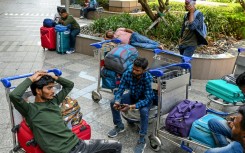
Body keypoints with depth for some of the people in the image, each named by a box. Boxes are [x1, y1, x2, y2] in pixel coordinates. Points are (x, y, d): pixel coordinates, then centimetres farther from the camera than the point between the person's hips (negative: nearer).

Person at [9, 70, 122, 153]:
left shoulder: (53, 101, 16)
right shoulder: (30, 110, -3)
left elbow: (70, 85, 27)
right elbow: (14, 96, -22)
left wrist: (54, 77, 13)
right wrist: (31, 79, -9)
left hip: (77, 143, 8)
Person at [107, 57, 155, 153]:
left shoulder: (148, 78, -35)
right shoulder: (127, 74, -24)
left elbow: (147, 98, -35)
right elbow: (120, 90, -17)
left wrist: (131, 107, -45)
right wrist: (117, 101, -38)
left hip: (145, 98, -4)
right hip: (132, 95, 5)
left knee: (144, 111, -36)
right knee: (113, 103, -12)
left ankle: (142, 140, -19)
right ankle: (119, 126, 11)